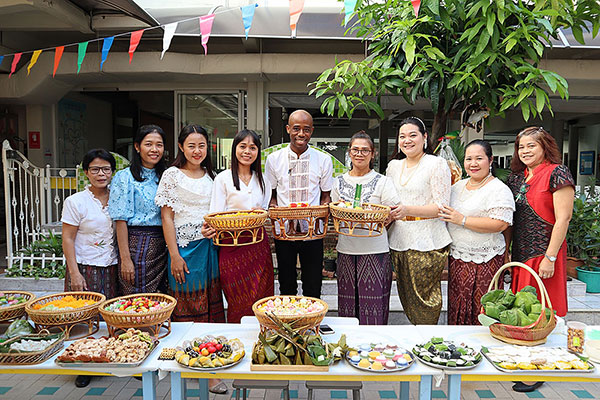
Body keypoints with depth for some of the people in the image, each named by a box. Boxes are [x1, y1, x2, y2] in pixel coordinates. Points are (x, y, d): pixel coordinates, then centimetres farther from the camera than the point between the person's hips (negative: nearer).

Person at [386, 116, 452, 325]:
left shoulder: (437, 164, -5)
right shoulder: (393, 166, 14)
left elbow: (441, 206, -11)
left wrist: (408, 210, -23)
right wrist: (388, 213, 1)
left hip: (427, 243, -6)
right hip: (399, 241, 6)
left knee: (424, 298, -1)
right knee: (406, 296, 13)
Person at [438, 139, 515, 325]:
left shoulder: (499, 189, -8)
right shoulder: (458, 186, 14)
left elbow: (499, 224, -20)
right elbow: (444, 212, 27)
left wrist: (462, 220, -19)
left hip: (484, 261, -6)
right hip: (457, 259, 6)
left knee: (481, 313, -2)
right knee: (457, 309, 12)